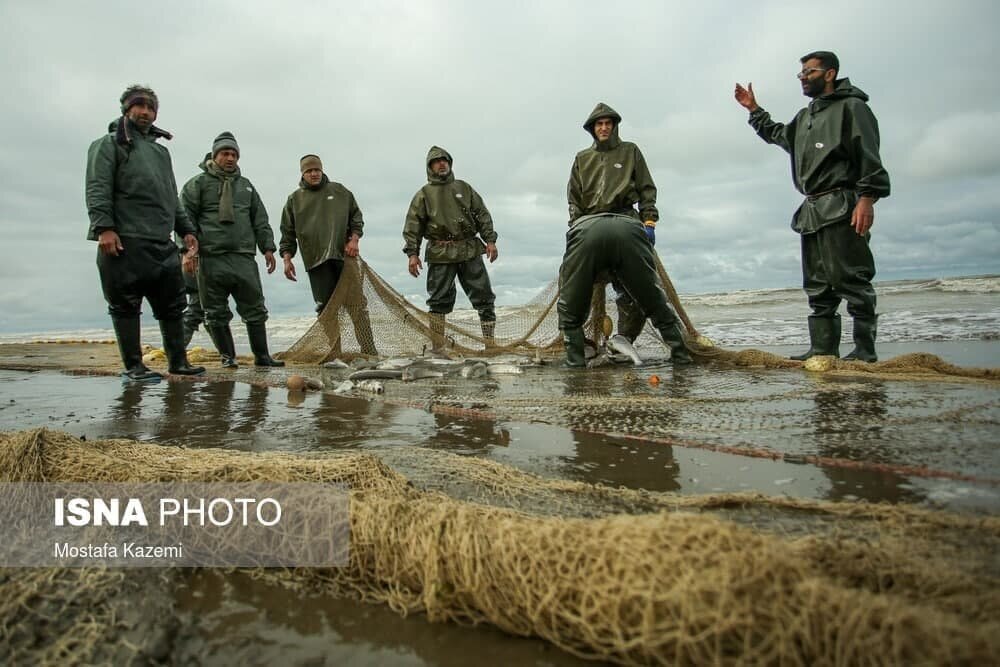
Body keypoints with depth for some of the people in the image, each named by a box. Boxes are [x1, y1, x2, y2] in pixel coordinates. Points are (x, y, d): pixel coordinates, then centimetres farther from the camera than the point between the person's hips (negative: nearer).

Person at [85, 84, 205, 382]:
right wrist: (103, 227, -19)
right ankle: (133, 366, 1)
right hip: (124, 241, -6)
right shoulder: (110, 144, 6)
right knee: (126, 305, -3)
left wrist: (185, 229, 19)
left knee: (172, 304, 6)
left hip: (163, 244, 7)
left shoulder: (161, 150, 26)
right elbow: (97, 188, -7)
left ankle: (178, 361, 12)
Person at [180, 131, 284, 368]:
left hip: (244, 257, 3)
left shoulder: (246, 185, 20)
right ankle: (228, 356, 11)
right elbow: (186, 219, 0)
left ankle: (261, 355, 10)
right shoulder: (198, 184, 7)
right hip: (211, 258, -3)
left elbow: (260, 220, 20)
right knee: (216, 313, 1)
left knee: (255, 309, 3)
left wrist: (267, 247, 10)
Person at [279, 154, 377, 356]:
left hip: (344, 256, 0)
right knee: (326, 308, -1)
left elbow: (356, 217, 16)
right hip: (316, 262, 0)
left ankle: (369, 351, 0)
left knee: (357, 304, -3)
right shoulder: (295, 199, 13)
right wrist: (287, 258, 2)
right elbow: (288, 234, 13)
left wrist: (354, 239, 0)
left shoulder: (339, 191, 13)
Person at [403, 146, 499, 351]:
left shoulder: (464, 188, 15)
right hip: (440, 255, -2)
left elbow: (482, 215, 12)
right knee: (439, 302, 0)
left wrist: (490, 240, 0)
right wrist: (412, 253, -8)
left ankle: (491, 345, 6)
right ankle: (438, 348, 7)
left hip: (470, 251, 2)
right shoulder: (423, 195, 8)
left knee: (484, 297, 0)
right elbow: (412, 226, 3)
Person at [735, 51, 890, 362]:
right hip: (812, 211, 8)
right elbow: (777, 134, 46)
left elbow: (869, 156, -9)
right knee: (817, 285, 6)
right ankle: (823, 348, 10)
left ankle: (865, 348, -6)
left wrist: (867, 198, -21)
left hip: (842, 208, -8)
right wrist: (754, 110, 40)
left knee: (850, 278, -10)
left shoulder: (851, 107, 1)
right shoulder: (804, 117, 25)